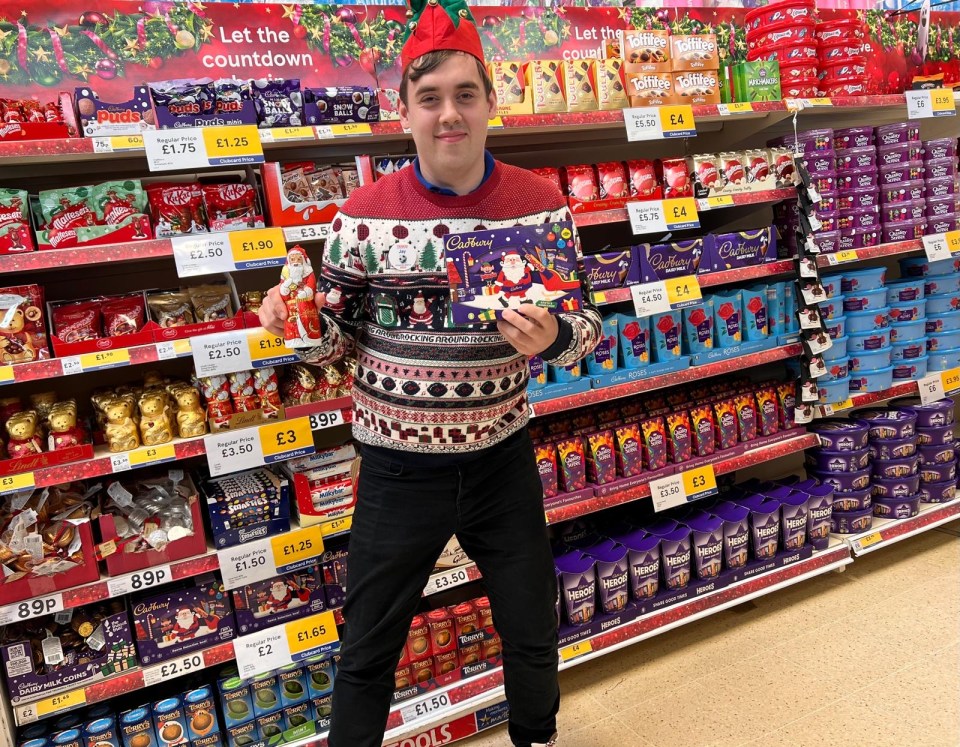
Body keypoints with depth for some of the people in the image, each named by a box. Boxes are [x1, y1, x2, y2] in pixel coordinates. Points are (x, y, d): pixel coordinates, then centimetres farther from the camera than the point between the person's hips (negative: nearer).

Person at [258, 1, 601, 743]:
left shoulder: (540, 203, -6)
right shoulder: (366, 214, -9)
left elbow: (586, 326, -2)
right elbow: (339, 338, 0)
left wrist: (553, 336, -25)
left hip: (502, 458, 2)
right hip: (398, 466, -1)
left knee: (533, 633, 21)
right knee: (369, 650, 14)